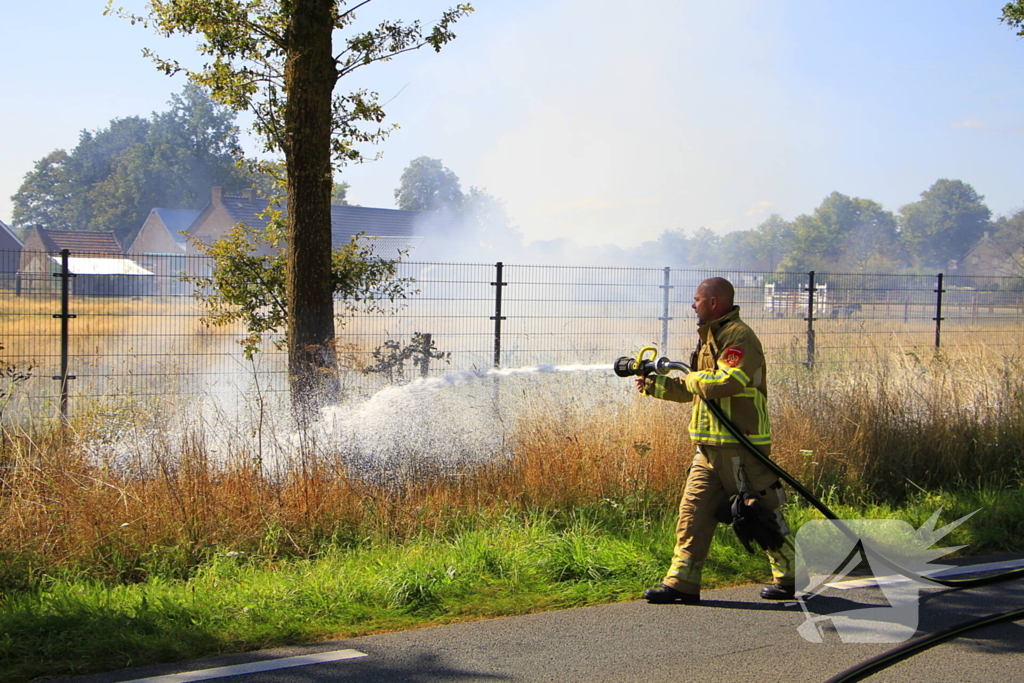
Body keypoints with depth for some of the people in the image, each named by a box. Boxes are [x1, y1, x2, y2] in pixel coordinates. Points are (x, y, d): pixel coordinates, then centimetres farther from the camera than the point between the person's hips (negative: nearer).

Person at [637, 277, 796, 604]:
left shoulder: (740, 337, -13)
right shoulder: (712, 336, 19)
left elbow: (725, 382, -27)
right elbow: (692, 390, 26)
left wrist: (692, 377, -10)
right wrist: (655, 385, 17)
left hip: (740, 446, -9)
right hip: (711, 446, 9)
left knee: (762, 512, 0)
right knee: (694, 509, 3)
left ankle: (791, 579, 13)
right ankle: (681, 583, 3)